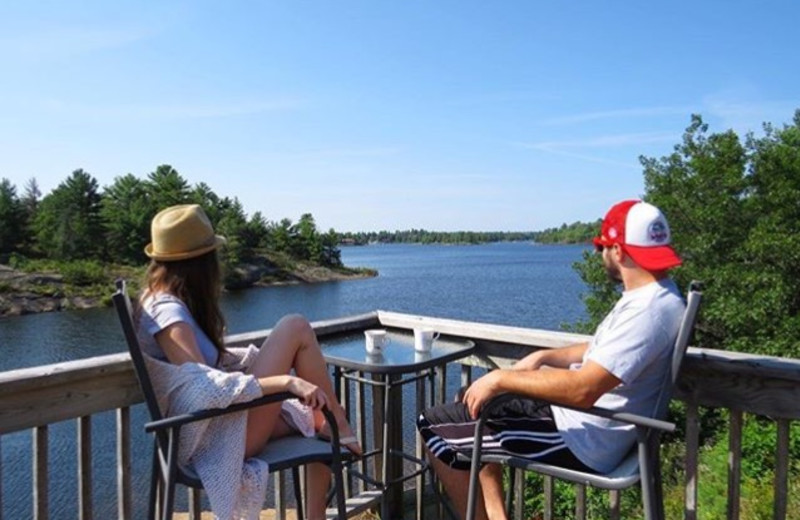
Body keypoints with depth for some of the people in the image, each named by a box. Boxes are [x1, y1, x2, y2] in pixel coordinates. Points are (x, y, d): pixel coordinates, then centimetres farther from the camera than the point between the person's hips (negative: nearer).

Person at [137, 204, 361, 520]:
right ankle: (340, 426, 1)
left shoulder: (164, 302, 10)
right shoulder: (167, 312, -18)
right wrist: (288, 380, -34)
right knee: (296, 327, -13)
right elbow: (205, 387, -30)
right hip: (218, 437, -10)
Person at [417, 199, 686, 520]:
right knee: (473, 406, 21)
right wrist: (543, 357, 8)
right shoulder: (654, 293, 7)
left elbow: (582, 389, -33)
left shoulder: (649, 310, -26)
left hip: (581, 443, -10)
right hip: (582, 420, 10)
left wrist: (501, 378, -24)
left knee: (435, 427, -5)